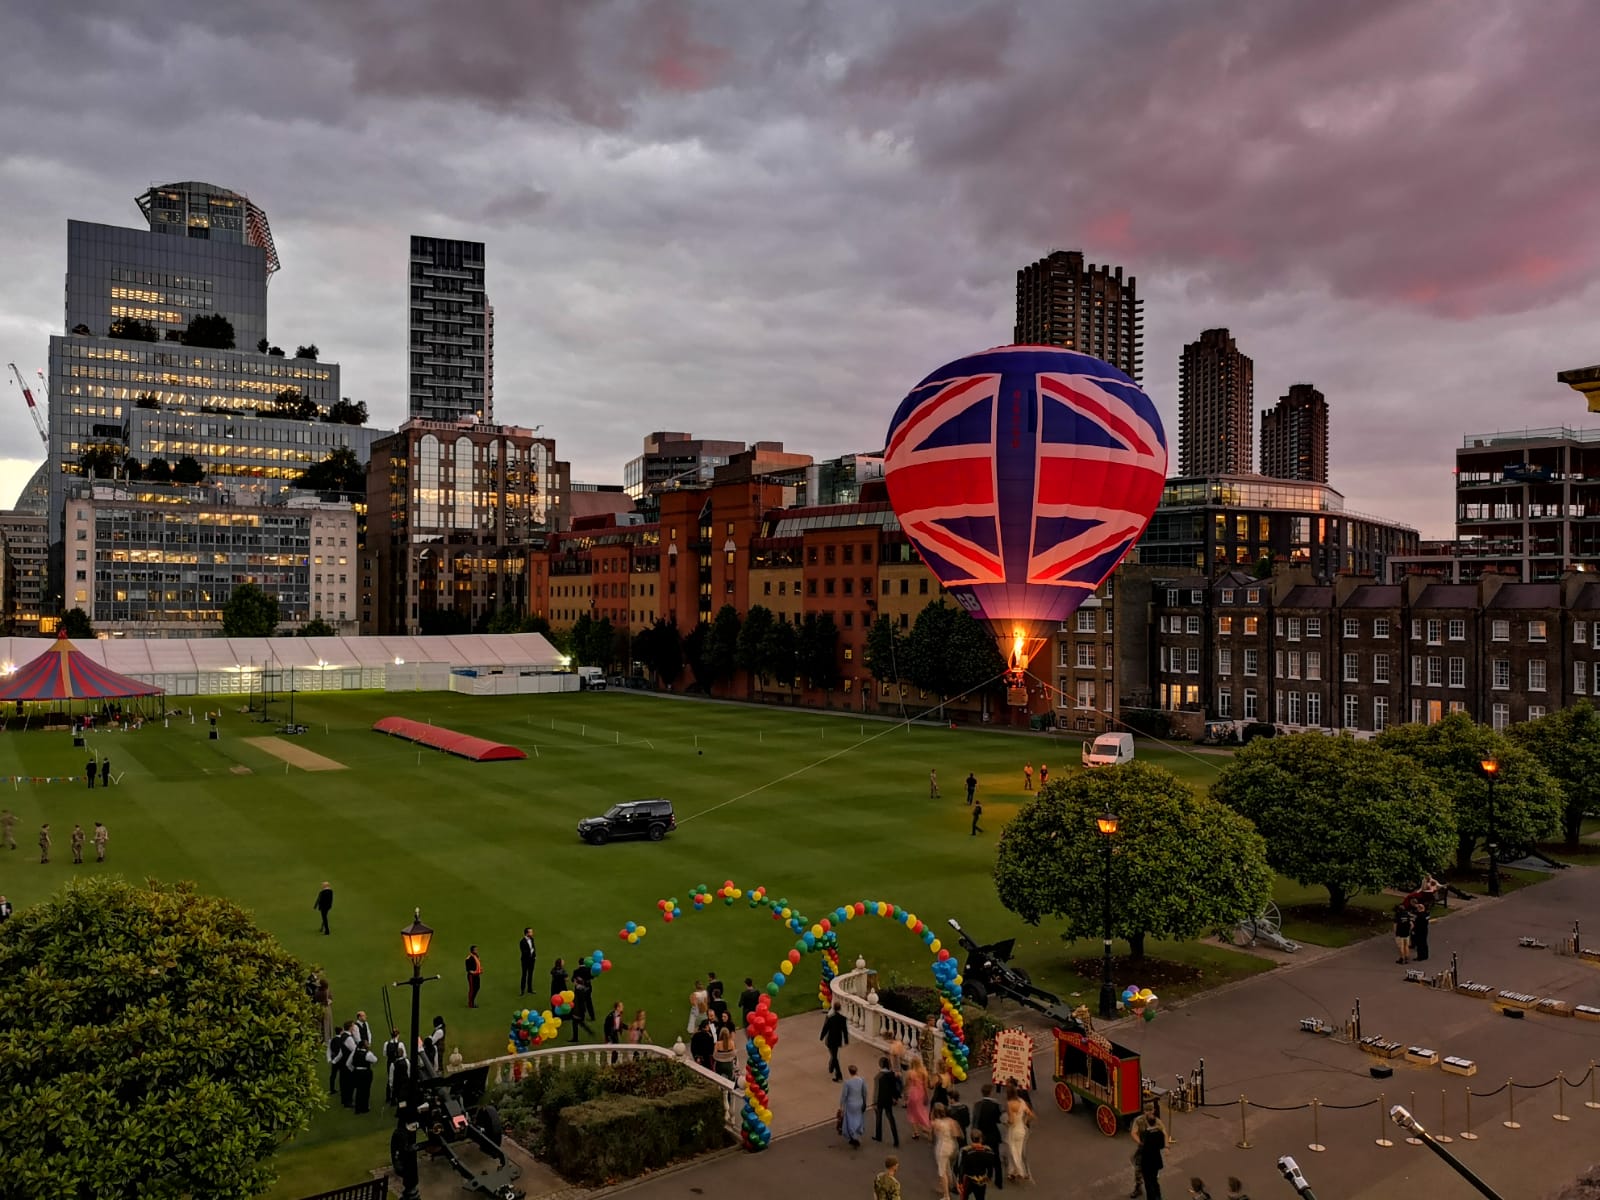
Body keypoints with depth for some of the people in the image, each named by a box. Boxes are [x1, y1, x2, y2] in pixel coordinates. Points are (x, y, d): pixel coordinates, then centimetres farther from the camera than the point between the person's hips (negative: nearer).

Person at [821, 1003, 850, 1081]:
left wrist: (821, 1037, 4)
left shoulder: (829, 1017, -20)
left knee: (834, 1056, 3)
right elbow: (845, 1030, -5)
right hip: (838, 1039, 4)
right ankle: (831, 1069, 44)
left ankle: (838, 1075, 0)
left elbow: (825, 1028, -11)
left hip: (830, 1039, -4)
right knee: (834, 1054, 26)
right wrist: (846, 1040, 6)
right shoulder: (843, 1017, -10)